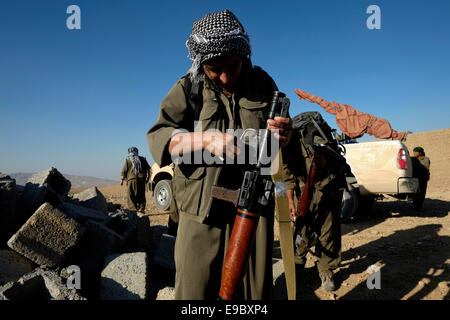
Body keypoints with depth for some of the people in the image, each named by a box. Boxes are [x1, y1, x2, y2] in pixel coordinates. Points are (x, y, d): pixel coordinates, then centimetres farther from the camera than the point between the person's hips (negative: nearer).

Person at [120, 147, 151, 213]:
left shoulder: (128, 159, 5)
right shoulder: (142, 159, 14)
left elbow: (124, 171, 1)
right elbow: (149, 169, 11)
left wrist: (122, 179, 8)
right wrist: (147, 178, 18)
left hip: (132, 179, -3)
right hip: (142, 179, 3)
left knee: (131, 196, -1)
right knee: (141, 195, 12)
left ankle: (133, 209, -13)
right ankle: (141, 209, 7)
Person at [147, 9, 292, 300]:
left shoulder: (262, 83, 7)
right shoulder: (188, 88, 0)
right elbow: (157, 137, -7)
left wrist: (285, 135, -12)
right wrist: (207, 139, -23)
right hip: (202, 210, -1)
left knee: (255, 289, 16)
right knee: (195, 289, 8)